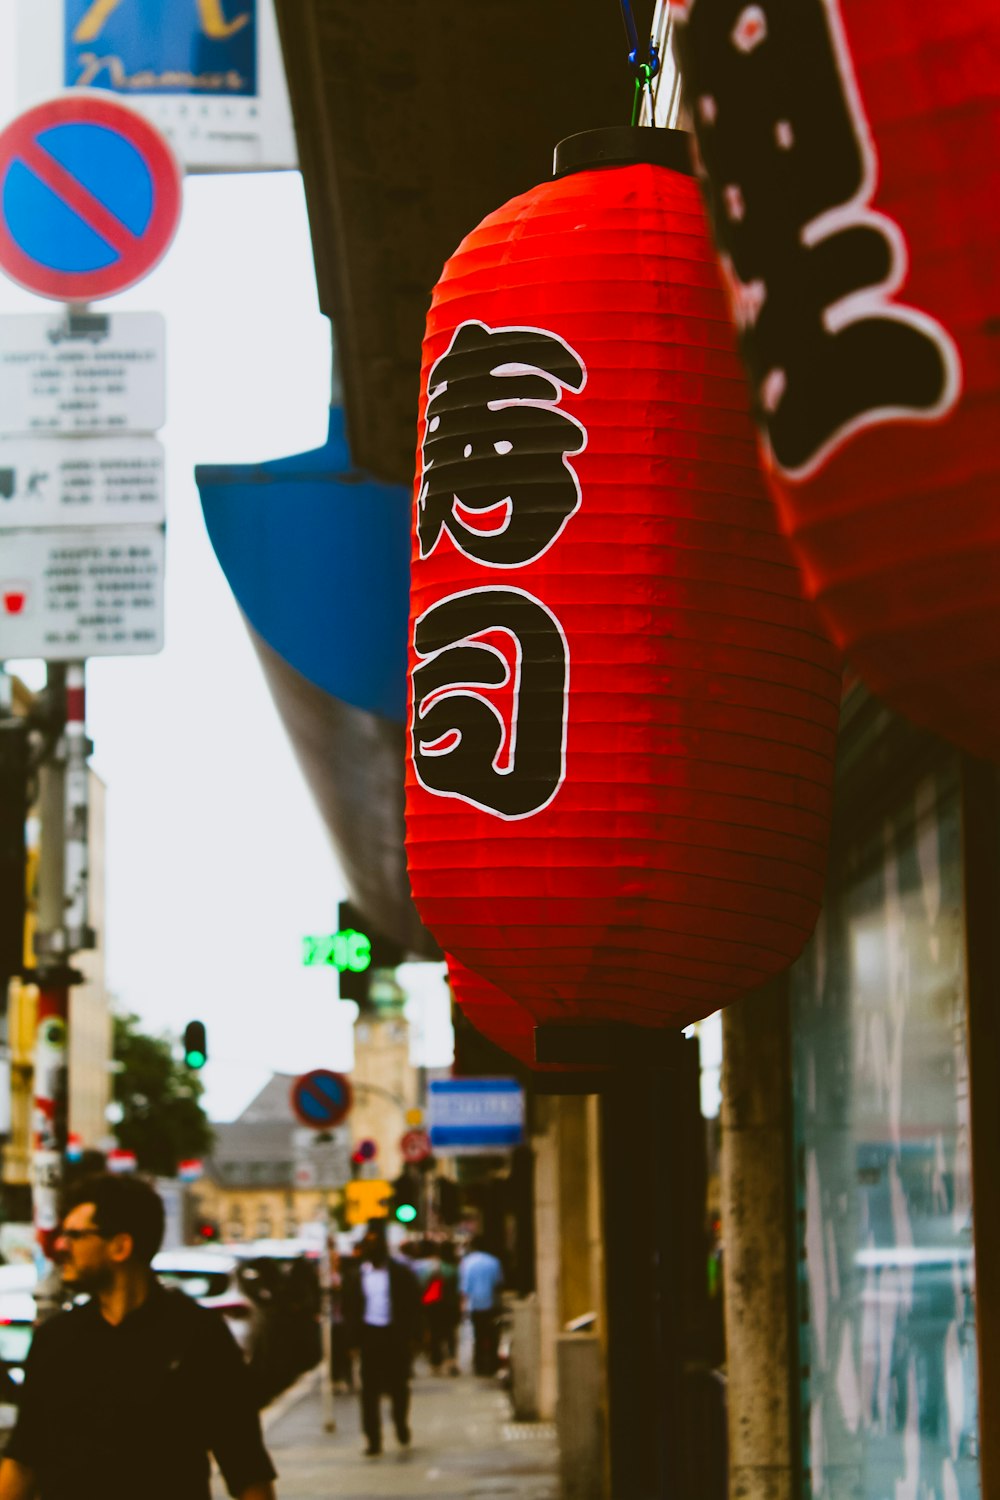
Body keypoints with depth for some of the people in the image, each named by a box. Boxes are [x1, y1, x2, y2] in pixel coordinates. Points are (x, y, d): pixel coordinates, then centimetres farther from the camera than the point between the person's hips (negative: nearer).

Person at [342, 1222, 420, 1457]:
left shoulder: (401, 1273, 0)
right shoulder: (356, 1276, 5)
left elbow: (412, 1305, 0)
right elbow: (349, 1310, 5)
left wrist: (408, 1335, -9)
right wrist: (353, 1339, -5)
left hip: (395, 1335, -1)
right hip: (369, 1334, 1)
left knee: (398, 1385, 8)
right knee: (370, 1391, 0)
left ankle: (401, 1425, 33)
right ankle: (373, 1440, 3)